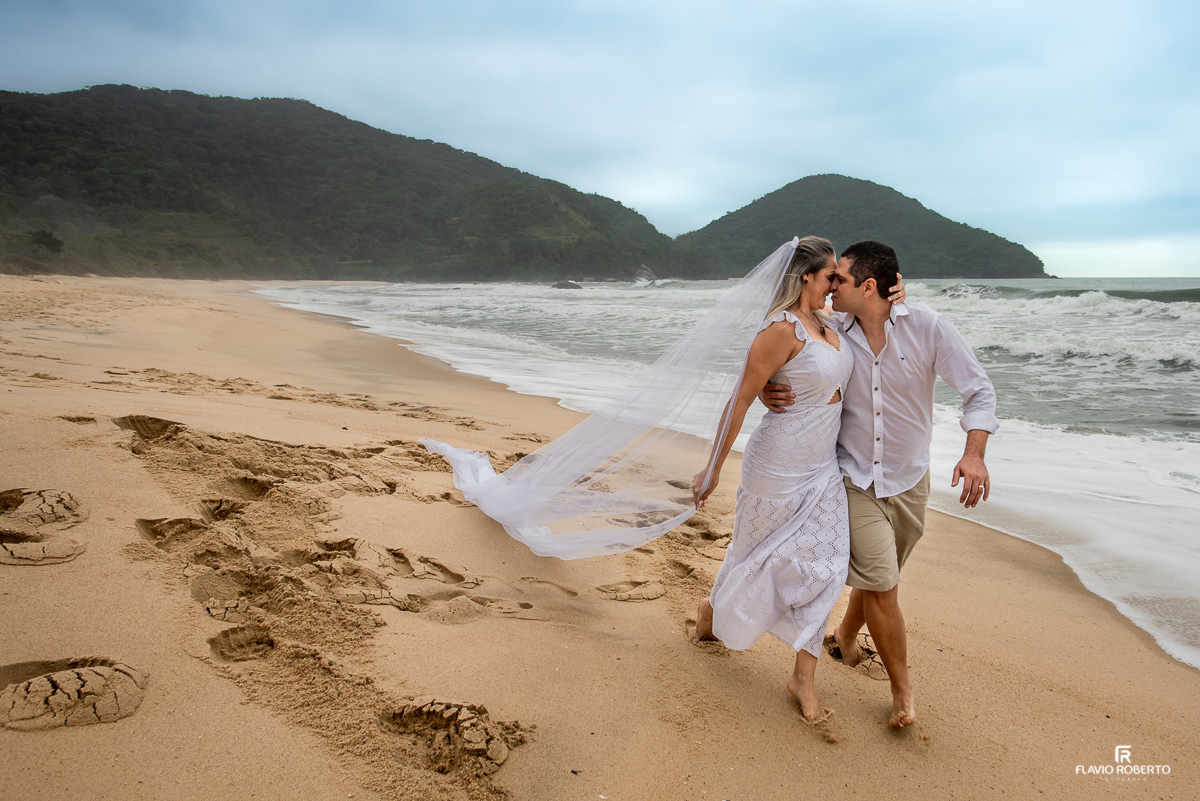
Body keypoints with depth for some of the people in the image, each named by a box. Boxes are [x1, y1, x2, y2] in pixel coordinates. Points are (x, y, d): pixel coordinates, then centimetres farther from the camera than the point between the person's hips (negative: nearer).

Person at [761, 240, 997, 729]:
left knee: (879, 577, 18)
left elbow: (979, 390, -10)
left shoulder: (927, 328, -14)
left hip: (908, 482, 1)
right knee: (880, 584, -7)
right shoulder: (831, 331, -9)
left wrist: (974, 454, -26)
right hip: (855, 478, -1)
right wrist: (767, 391, -21)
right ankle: (902, 688, 14)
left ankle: (846, 636, 48)